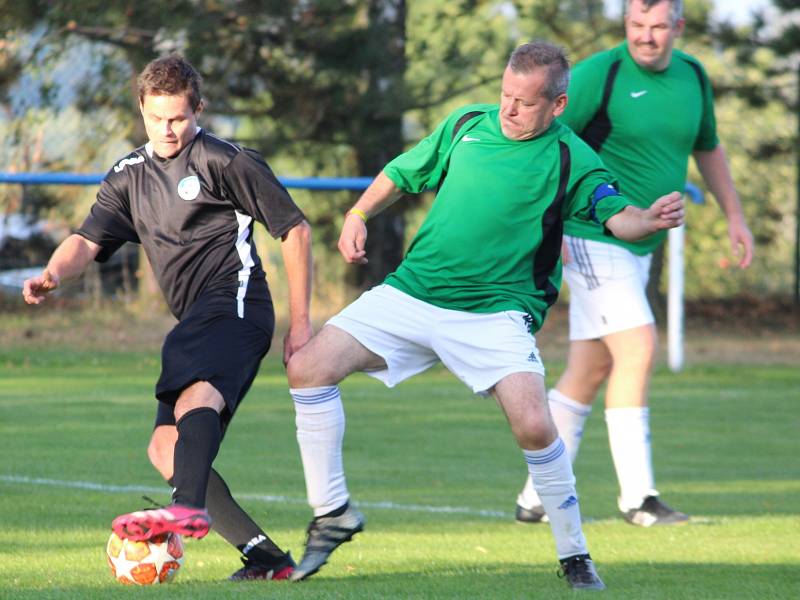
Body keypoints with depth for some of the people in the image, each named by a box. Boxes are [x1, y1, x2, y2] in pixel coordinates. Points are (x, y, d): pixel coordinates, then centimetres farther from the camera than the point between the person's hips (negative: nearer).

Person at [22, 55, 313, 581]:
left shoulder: (225, 161, 0)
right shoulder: (130, 177, 20)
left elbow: (294, 229, 1)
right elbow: (88, 240, 9)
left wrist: (300, 322, -3)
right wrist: (53, 275, -16)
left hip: (233, 301, -9)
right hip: (195, 322, 9)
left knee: (194, 395, -36)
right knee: (166, 449, 1)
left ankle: (190, 509, -63)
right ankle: (265, 557, 2)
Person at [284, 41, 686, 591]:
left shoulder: (570, 161, -5)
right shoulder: (467, 125, 8)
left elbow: (617, 216, -19)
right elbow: (401, 174, 21)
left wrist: (651, 219, -41)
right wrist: (358, 216, 6)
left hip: (497, 312, -4)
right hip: (411, 292, 4)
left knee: (534, 425, -24)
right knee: (310, 367, -10)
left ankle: (575, 556, -3)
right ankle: (333, 513, 4)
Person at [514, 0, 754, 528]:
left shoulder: (692, 77, 7)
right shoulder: (600, 75, -14)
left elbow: (707, 147, 25)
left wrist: (734, 215, 21)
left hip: (639, 247, 7)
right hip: (592, 240, -7)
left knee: (591, 369, 10)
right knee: (637, 350, -17)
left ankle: (537, 497, 16)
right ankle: (638, 497, -14)